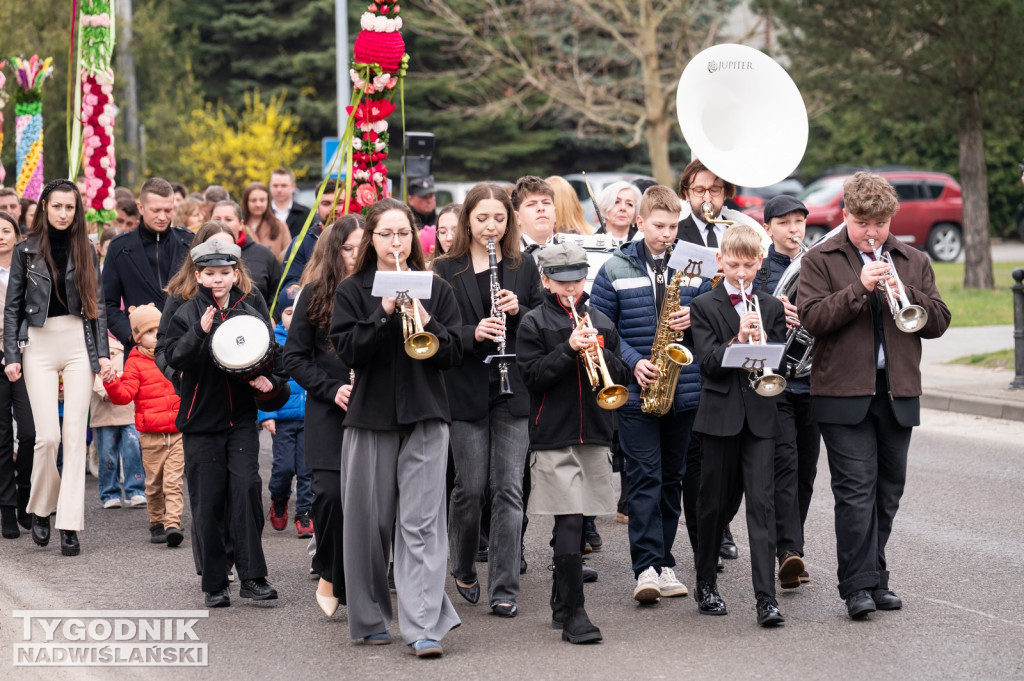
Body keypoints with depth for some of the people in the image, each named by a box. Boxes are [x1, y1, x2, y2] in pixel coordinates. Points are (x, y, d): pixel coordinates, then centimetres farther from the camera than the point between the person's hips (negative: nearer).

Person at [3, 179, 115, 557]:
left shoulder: (86, 250, 8)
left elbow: (97, 304, 9)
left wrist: (103, 353, 1)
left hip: (79, 342, 1)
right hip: (39, 344, -1)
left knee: (75, 435, -3)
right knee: (48, 435, -10)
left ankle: (70, 525, -2)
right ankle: (40, 508, 14)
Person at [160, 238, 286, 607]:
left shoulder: (250, 315, 7)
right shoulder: (187, 314, 2)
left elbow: (276, 360, 14)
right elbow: (174, 357, -12)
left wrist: (270, 381, -6)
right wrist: (200, 331, -27)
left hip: (241, 420, 1)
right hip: (201, 422, -1)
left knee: (246, 487, -14)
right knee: (208, 502, 2)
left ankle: (252, 577, -10)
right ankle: (215, 584, 11)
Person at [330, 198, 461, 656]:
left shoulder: (436, 289, 9)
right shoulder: (352, 291, 6)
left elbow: (453, 353, 3)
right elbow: (347, 351, -6)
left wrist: (425, 321, -14)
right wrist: (383, 313, -17)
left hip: (425, 416, 0)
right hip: (370, 415, 0)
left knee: (421, 523, -8)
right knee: (369, 521, 5)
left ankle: (424, 627, -12)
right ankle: (370, 619, 19)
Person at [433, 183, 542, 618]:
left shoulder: (524, 268, 10)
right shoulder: (446, 271, 4)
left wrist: (518, 311, -10)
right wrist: (472, 333, -19)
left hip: (513, 391, 1)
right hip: (466, 390, -1)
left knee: (509, 490, -3)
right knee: (470, 488, 2)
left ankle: (504, 590, 0)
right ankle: (463, 569, 27)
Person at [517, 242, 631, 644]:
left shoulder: (601, 323, 14)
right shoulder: (534, 323, 1)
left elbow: (621, 377, 11)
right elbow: (532, 376, -8)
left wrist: (601, 356, -9)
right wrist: (570, 349, -16)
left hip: (595, 434, 5)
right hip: (553, 434, -4)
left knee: (576, 522, 10)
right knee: (569, 523, -12)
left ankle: (561, 606, 23)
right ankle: (572, 614, -11)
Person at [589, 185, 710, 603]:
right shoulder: (615, 270, 1)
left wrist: (694, 319, -9)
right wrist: (633, 361, -13)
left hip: (684, 392, 3)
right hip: (637, 391, -3)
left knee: (672, 477, 9)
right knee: (645, 477, -9)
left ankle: (662, 561, 18)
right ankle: (647, 566, -12)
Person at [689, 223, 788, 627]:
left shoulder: (772, 308, 12)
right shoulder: (704, 306, 4)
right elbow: (709, 362, -8)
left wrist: (761, 343, -14)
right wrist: (738, 340, -24)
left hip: (760, 415, 1)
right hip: (720, 414, -1)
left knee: (762, 502, -7)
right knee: (716, 502, 8)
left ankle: (766, 597, -11)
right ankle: (706, 584, 24)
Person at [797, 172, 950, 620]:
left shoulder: (914, 263, 13)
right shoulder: (820, 260, 2)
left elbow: (938, 322, 5)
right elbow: (812, 318, -11)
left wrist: (904, 294, -12)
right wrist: (859, 288, -19)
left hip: (898, 393, 4)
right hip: (845, 394, -4)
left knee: (888, 492, 9)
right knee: (856, 490, -9)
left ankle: (874, 578, 19)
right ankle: (858, 587, -8)